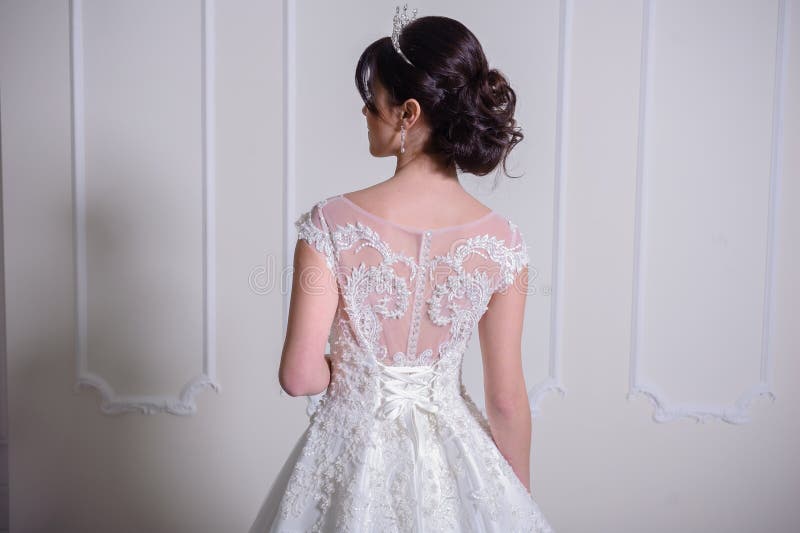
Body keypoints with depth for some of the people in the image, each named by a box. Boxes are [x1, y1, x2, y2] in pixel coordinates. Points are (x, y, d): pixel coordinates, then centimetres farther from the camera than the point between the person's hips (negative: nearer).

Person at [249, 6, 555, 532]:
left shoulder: (332, 225, -19)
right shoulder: (501, 242, -14)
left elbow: (300, 376, -17)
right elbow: (507, 400, -8)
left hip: (354, 456, -1)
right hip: (451, 459, 2)